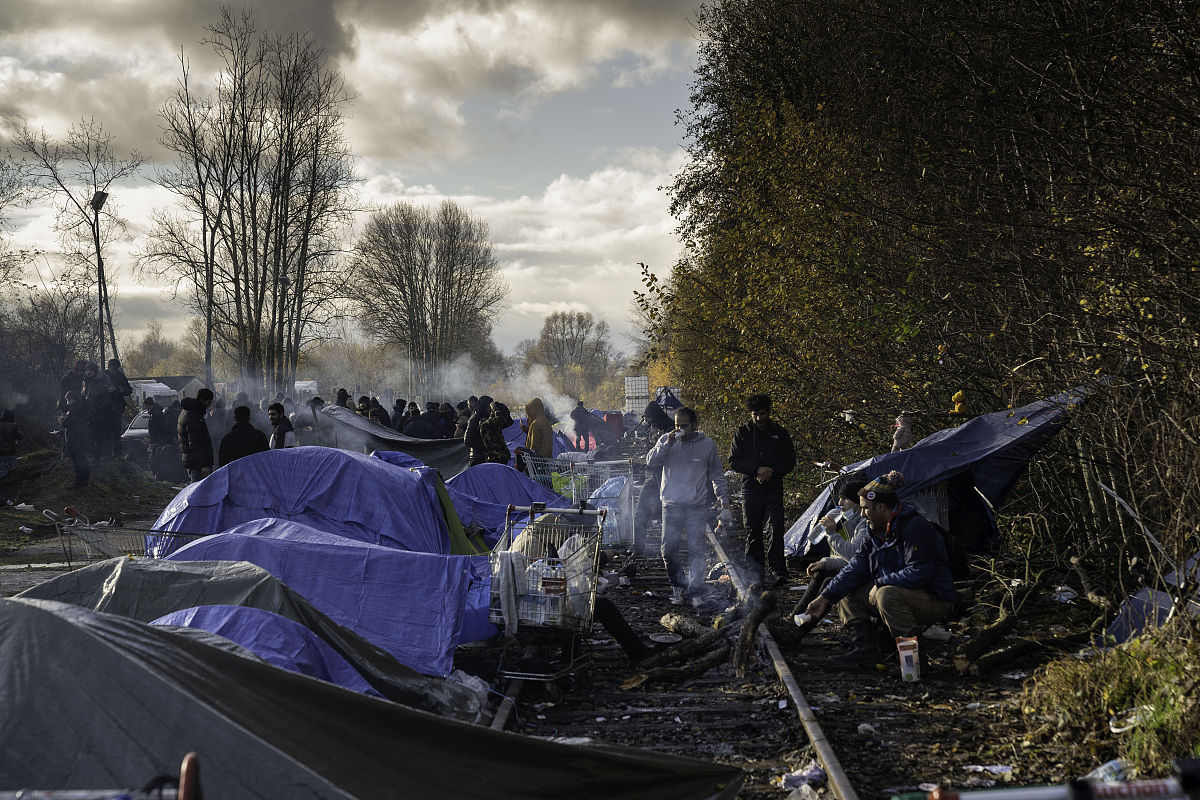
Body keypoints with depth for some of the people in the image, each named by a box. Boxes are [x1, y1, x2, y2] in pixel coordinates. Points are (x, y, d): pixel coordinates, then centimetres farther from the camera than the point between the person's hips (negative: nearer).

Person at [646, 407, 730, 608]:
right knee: (669, 549, 0)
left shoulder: (707, 445, 5)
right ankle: (677, 584, 20)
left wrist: (723, 497, 10)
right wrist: (668, 444, -16)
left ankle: (696, 592, 0)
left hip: (697, 506, -1)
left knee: (696, 550, -5)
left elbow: (716, 474, 15)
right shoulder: (666, 440, 6)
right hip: (672, 505, 1)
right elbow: (651, 460, -6)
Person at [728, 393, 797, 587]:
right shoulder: (743, 433, 4)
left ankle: (777, 573, -11)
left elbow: (790, 461, 9)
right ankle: (755, 573, 13)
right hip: (750, 490, 0)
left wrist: (772, 472, -9)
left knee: (775, 531, -10)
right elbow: (734, 461, 0)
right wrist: (757, 469, -14)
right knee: (753, 533, 5)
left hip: (774, 490, 0)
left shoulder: (780, 433, 6)